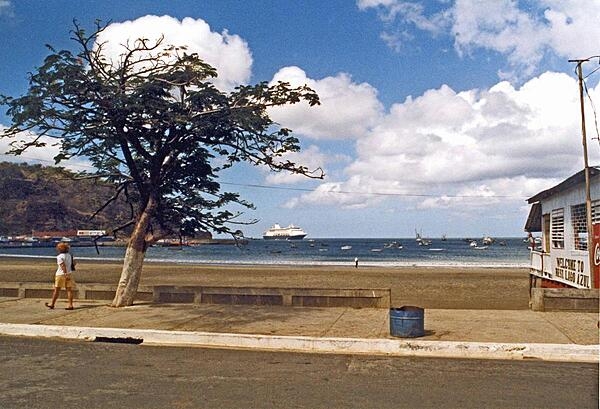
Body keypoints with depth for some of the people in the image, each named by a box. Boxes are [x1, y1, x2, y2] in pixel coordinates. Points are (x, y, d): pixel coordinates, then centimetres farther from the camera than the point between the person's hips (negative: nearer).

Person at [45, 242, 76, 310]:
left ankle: (52, 304, 20)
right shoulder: (69, 255, 8)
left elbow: (63, 266, -22)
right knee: (69, 290, 3)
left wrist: (66, 274, -26)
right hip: (69, 273, 5)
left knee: (56, 290, 8)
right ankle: (70, 305, -1)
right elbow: (73, 263, 15)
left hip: (61, 274, -5)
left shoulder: (59, 257, -13)